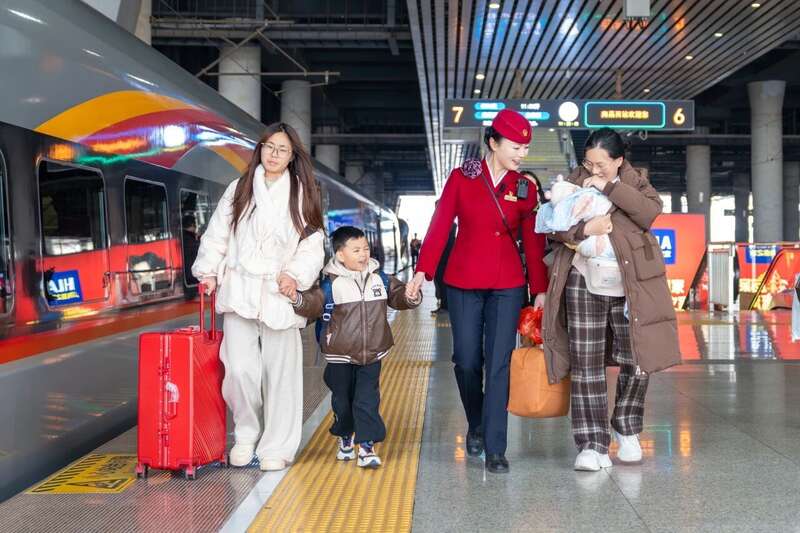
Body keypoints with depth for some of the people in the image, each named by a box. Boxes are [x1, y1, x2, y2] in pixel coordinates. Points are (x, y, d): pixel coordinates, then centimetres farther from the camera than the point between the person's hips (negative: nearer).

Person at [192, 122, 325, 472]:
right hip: (239, 291, 0)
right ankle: (246, 434, 14)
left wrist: (295, 276, -10)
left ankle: (276, 447, 14)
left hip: (279, 295, 0)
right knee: (240, 369, -9)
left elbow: (312, 246, 4)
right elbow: (217, 236, 11)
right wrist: (208, 272, 0)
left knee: (280, 373, 2)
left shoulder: (302, 196, 7)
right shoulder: (238, 190, 10)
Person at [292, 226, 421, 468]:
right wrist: (298, 299, -34)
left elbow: (398, 296, 10)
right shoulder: (331, 284, -9)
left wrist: (411, 296, -11)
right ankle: (345, 438, 36)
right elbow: (314, 303, -15)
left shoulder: (380, 278, 3)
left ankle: (366, 447, 3)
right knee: (342, 400, 13)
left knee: (368, 400, -2)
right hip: (340, 357, -1)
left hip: (372, 354, 2)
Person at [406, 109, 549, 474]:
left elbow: (533, 241, 6)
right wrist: (423, 270, -10)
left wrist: (540, 289, 4)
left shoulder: (525, 187, 5)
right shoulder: (462, 178, 1)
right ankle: (476, 426, 31)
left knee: (498, 364, -4)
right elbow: (440, 225, -2)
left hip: (507, 286, 1)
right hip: (463, 283, 0)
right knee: (467, 361, 4)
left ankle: (495, 449, 1)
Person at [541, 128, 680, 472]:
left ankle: (626, 431, 27)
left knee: (636, 361, 4)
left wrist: (609, 187, -17)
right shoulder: (574, 182, 6)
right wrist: (584, 228, -21)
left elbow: (650, 212, -13)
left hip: (631, 286, 0)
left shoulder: (635, 183, 7)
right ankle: (591, 444, 5)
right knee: (586, 364, -1)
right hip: (583, 285, 0)